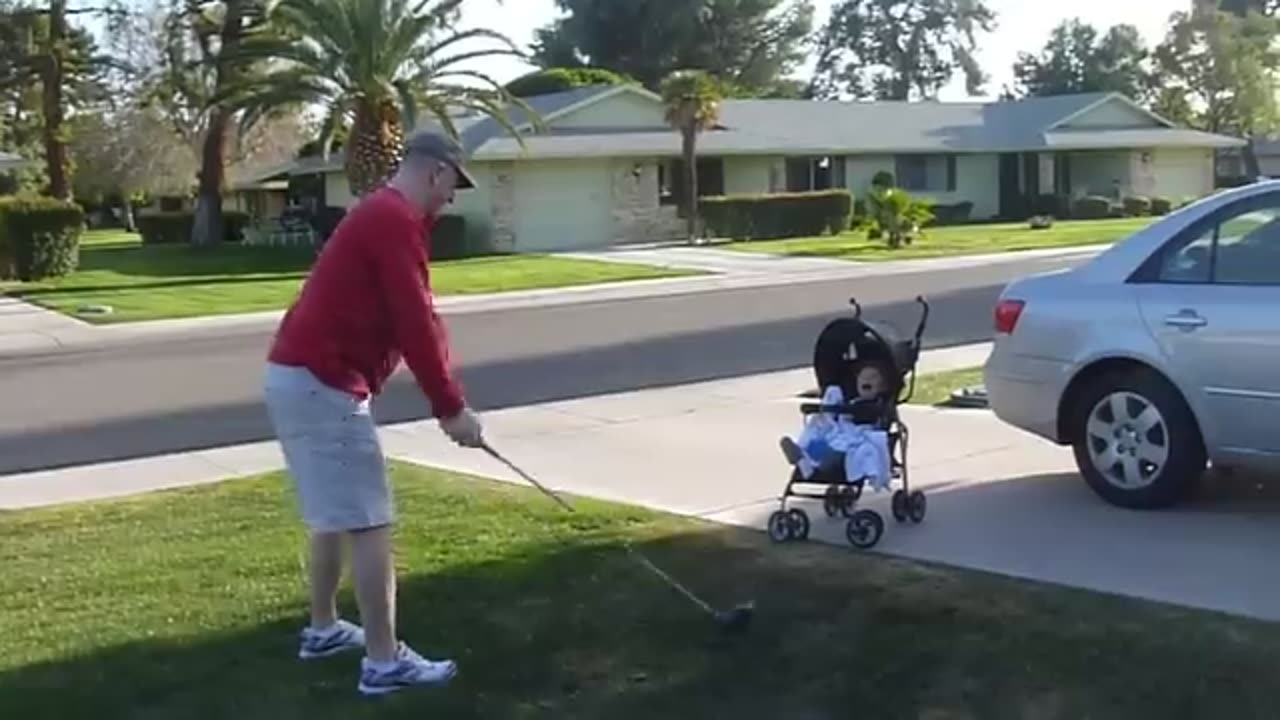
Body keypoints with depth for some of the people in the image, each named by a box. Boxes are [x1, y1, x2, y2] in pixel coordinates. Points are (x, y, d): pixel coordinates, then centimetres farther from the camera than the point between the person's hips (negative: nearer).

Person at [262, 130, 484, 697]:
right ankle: (383, 662, -2)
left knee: (334, 515, 21)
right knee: (367, 522, -7)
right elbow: (415, 325, -18)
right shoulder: (397, 221, -13)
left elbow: (412, 320, 19)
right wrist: (450, 407, -12)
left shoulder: (379, 214, 20)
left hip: (298, 375, 11)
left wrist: (446, 401, 17)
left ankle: (324, 629, 32)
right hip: (322, 384, -11)